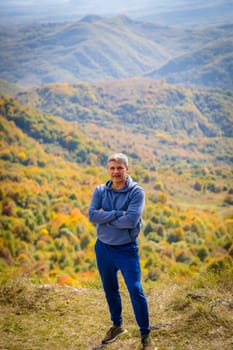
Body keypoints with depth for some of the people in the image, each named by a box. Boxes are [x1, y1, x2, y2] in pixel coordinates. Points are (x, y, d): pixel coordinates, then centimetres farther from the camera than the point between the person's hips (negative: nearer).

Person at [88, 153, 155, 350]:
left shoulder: (137, 192, -13)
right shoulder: (100, 191, -1)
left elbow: (131, 220, -25)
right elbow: (92, 215, -15)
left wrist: (105, 218, -15)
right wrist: (118, 214, -22)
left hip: (126, 249, -4)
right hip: (103, 248, 4)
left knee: (136, 290, -7)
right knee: (110, 290, 18)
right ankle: (117, 326, 38)